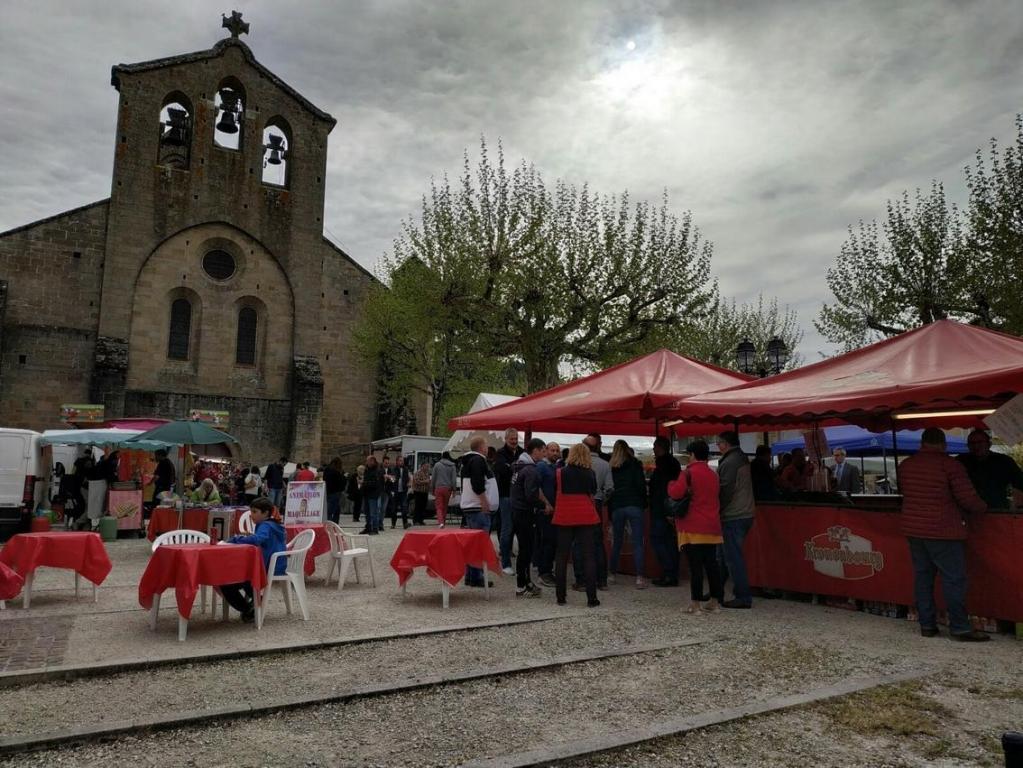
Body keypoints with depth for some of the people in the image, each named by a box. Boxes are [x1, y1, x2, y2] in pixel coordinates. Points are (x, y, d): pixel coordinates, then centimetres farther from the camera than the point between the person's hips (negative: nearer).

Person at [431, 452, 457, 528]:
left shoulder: (437, 465, 1)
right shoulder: (452, 466, 3)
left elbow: (433, 478, 3)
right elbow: (453, 479, -1)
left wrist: (432, 488, 11)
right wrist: (453, 489, 2)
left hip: (438, 488, -2)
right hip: (448, 488, 2)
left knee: (439, 507, -3)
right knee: (445, 507, 15)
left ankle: (441, 522, -21)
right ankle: (443, 521, 22)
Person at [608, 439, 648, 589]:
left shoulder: (610, 467, 8)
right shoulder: (635, 464, 2)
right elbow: (641, 485, -3)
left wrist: (610, 509, 13)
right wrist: (644, 504, 8)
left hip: (616, 507, 2)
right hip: (634, 505, -2)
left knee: (616, 541, 14)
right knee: (638, 542, -3)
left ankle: (612, 574, 21)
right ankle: (639, 577, -9)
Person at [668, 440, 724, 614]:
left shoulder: (689, 472, -9)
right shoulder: (713, 475, 12)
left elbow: (676, 493, -19)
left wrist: (671, 483, 1)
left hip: (693, 527, -6)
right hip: (712, 527, 6)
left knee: (695, 565, -4)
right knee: (711, 564, 9)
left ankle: (695, 603, -1)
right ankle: (715, 601, 13)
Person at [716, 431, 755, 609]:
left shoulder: (729, 462, -14)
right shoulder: (742, 459, 16)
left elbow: (725, 491, -18)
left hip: (733, 516, -9)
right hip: (746, 513, 10)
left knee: (733, 557, -5)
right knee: (734, 555, 16)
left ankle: (743, 597, -3)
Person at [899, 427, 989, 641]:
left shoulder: (905, 465, 5)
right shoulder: (950, 464, -12)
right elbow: (968, 499, -11)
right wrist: (983, 508, 9)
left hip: (913, 529, 6)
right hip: (943, 530, -6)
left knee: (922, 575, 10)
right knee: (954, 578, 1)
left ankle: (927, 624, 15)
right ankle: (960, 628, 4)